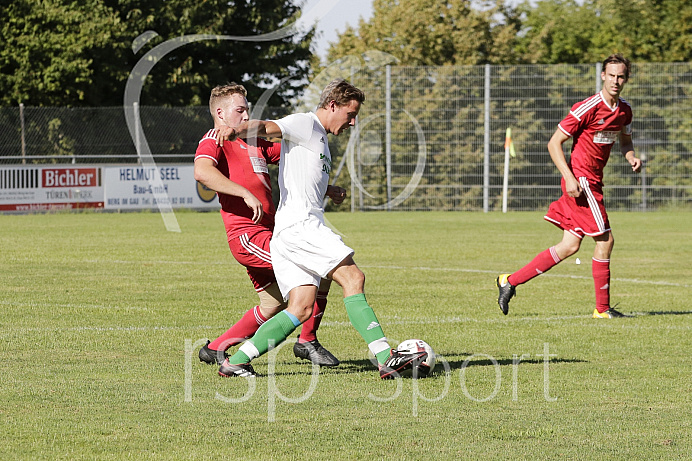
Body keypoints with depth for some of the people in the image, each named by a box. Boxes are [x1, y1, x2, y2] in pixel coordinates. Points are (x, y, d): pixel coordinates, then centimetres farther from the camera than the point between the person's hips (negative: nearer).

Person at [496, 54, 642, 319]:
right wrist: (569, 177, -21)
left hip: (593, 182, 8)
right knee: (605, 240, -7)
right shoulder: (588, 108, -15)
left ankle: (510, 281, 10)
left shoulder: (624, 110, 8)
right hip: (580, 180, -8)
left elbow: (625, 139, 28)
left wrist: (631, 157, 6)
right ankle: (602, 308, 4)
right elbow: (554, 143, -13)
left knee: (570, 247, 5)